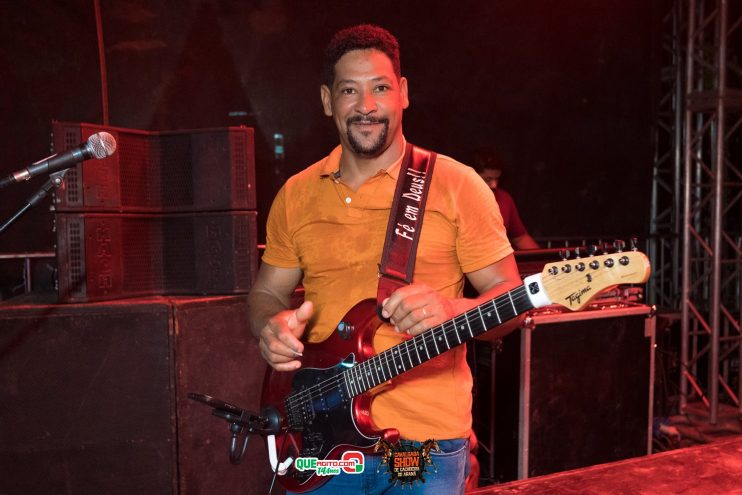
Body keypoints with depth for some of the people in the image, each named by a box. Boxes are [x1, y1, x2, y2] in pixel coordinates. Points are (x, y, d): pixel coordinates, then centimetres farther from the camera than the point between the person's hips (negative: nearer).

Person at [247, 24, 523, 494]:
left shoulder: (457, 185, -5)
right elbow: (267, 291, 14)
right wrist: (271, 326, -9)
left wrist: (452, 310, -25)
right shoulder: (297, 195, 6)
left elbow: (510, 298, -5)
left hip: (428, 441, -3)